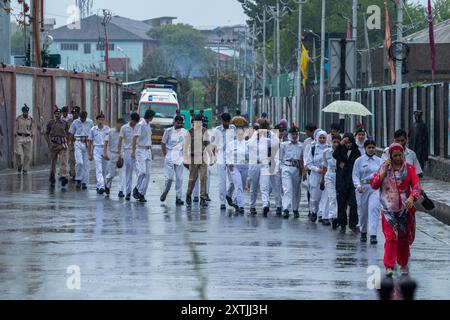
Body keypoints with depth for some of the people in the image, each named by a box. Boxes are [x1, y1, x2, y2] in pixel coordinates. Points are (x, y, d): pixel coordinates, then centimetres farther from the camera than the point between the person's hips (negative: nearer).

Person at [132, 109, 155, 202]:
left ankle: (142, 194, 4)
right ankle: (137, 189, 4)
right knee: (142, 172, -14)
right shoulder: (140, 125, -10)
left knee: (147, 174, 2)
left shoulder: (148, 125, 15)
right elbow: (135, 138, -15)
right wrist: (133, 151, -22)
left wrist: (151, 152, 23)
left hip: (148, 150, 8)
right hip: (141, 150, -8)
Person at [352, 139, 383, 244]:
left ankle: (373, 235, -22)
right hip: (363, 187, 0)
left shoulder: (379, 161, 9)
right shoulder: (359, 161, 3)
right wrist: (358, 186, -18)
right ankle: (363, 232, 32)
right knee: (363, 211, 8)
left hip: (375, 188, 0)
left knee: (374, 209, -16)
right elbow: (355, 176, -2)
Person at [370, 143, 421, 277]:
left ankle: (403, 265, 27)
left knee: (404, 238, 10)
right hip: (389, 209, -1)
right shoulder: (384, 168, 5)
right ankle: (389, 266, -16)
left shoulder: (409, 168, 3)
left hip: (405, 209, 1)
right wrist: (384, 171, -11)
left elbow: (416, 186, -7)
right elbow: (374, 184, -2)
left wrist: (412, 198, -26)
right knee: (391, 237, -12)